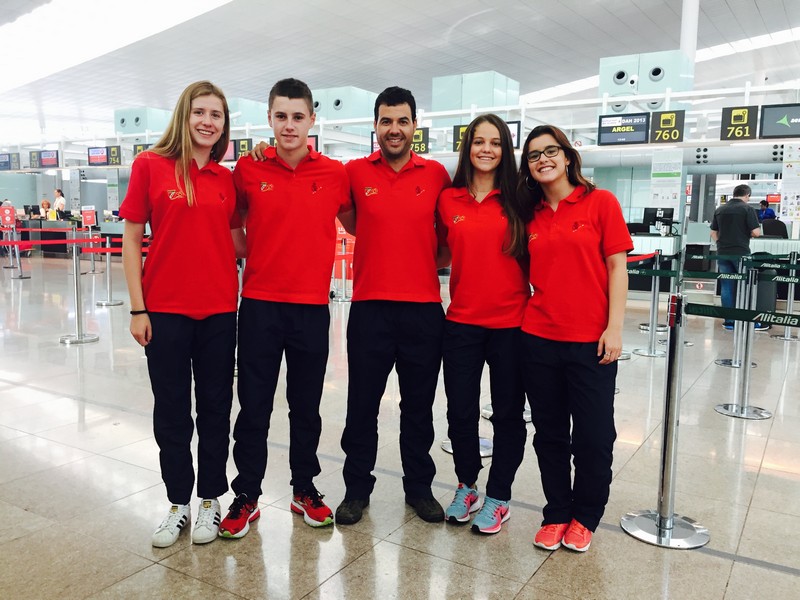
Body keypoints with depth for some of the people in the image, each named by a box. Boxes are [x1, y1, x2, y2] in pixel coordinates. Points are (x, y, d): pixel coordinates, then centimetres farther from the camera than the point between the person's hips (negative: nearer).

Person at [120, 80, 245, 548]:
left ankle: (210, 500, 27)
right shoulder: (150, 165, -2)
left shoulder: (227, 179, 6)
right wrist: (138, 308, -6)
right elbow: (132, 239, -3)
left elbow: (238, 242, 10)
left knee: (215, 405, 10)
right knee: (172, 409, 9)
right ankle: (179, 503, 27)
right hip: (166, 310, -2)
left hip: (219, 310, 3)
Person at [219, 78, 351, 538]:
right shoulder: (248, 170, 0)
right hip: (260, 304, 0)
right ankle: (247, 496, 24)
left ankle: (305, 489, 30)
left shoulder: (335, 174, -1)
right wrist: (250, 257, 5)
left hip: (312, 305, 0)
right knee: (254, 405, 7)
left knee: (307, 405, 12)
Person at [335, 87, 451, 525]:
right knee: (362, 403, 7)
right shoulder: (355, 172, 2)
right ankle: (357, 489, 24)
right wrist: (381, 244, 3)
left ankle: (419, 487, 29)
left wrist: (431, 259, 3)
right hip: (369, 306, 0)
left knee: (419, 404, 12)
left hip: (424, 307, 1)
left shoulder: (436, 174, 4)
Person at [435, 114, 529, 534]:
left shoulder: (517, 200, -1)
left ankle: (498, 497, 27)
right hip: (462, 321, 2)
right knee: (460, 411, 11)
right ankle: (466, 486, 34)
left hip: (510, 323, -1)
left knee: (507, 413, 9)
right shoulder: (448, 200, 3)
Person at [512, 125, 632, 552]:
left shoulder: (600, 202, -1)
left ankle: (584, 517, 28)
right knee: (549, 433, 12)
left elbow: (616, 267, -4)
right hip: (539, 337, 3)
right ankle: (556, 514, 29)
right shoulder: (530, 215, 9)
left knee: (593, 436, 6)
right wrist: (521, 315, 3)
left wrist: (614, 328, -10)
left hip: (590, 341, -3)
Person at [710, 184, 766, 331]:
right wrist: (748, 232, 9)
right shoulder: (747, 209, -7)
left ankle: (729, 321, 9)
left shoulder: (719, 210, 8)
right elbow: (756, 232, -12)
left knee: (726, 287, 6)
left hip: (723, 253, 5)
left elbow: (713, 233, 12)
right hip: (741, 253, -4)